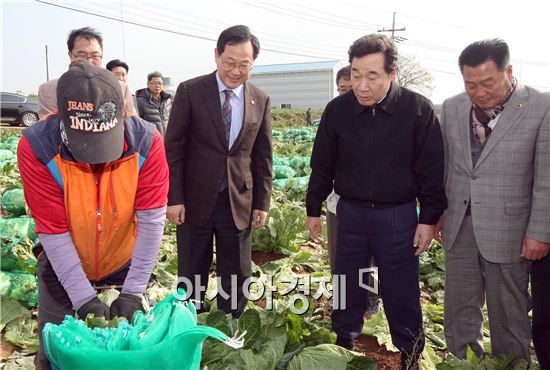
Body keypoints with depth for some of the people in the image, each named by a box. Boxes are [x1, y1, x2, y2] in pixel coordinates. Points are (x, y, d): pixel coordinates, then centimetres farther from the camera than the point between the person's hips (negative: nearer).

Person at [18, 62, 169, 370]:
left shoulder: (147, 141, -25)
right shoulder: (36, 148, -25)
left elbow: (152, 220, -22)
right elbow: (53, 233, -22)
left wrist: (133, 292, -22)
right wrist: (83, 298, -23)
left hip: (126, 263, 1)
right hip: (63, 266, 0)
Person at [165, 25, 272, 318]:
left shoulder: (261, 101, 3)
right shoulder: (190, 91, -6)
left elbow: (262, 156, 7)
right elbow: (174, 148, -5)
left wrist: (262, 202, 4)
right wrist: (174, 198, -9)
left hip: (239, 202, 2)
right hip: (195, 200, -2)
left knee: (237, 276, 12)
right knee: (191, 275, 12)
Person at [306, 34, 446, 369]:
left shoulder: (419, 109, -11)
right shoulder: (337, 109, -5)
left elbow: (431, 170, -6)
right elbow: (322, 165, 5)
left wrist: (429, 218, -6)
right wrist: (314, 209, 9)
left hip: (398, 215, -2)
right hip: (350, 212, 2)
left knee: (401, 292, 8)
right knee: (347, 287, 14)